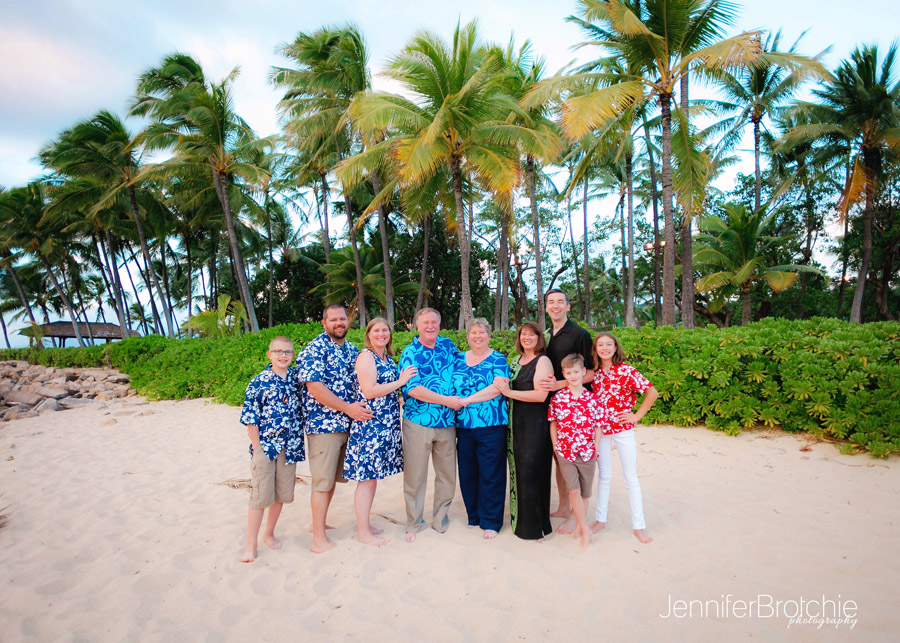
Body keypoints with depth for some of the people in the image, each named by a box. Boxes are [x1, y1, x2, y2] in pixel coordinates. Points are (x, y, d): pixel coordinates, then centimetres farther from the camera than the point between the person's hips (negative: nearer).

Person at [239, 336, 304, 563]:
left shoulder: (296, 376, 3)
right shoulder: (259, 382, -8)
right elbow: (250, 417, -6)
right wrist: (256, 446, -8)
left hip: (289, 447, 4)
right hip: (265, 446, -4)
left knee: (282, 494, 14)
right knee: (260, 496, 1)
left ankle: (269, 534, 33)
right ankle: (251, 544, 16)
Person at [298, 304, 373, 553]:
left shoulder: (353, 350, 13)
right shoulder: (314, 349, -9)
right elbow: (314, 387, -18)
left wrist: (361, 407, 6)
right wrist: (348, 408, -18)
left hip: (348, 424, 7)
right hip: (323, 424, -7)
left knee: (333, 478, 15)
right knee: (323, 481, -1)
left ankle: (319, 523, 31)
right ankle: (319, 539, 8)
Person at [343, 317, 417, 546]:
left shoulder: (388, 359, 15)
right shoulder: (366, 356, -11)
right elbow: (369, 392, -20)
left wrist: (405, 380, 8)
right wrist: (400, 381, -15)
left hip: (386, 425, 8)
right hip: (370, 425, -8)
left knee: (372, 476, 15)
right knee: (367, 477, -1)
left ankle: (364, 524, 26)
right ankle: (363, 533, 10)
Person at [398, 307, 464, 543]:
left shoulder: (448, 345, 9)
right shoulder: (410, 353, -4)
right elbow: (412, 389, -14)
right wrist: (447, 400, -15)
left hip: (447, 422, 4)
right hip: (418, 422, -4)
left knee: (448, 474, 11)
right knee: (415, 475, 5)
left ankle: (440, 519, 30)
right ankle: (413, 523, 22)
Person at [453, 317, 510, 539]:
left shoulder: (498, 359, 1)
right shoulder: (459, 359, 13)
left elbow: (498, 388, -13)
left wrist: (466, 400, -15)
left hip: (491, 426, -4)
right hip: (464, 426, 4)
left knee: (491, 475, 1)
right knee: (467, 473, 10)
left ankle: (491, 522, 16)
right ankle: (473, 516, 27)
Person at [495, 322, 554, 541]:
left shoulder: (542, 361, -7)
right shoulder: (516, 361, 15)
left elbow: (541, 395, -18)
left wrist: (509, 392, -17)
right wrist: (503, 387, 4)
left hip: (535, 424, -7)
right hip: (516, 423, 7)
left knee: (530, 472, -1)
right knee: (517, 471, 11)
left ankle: (533, 527, 13)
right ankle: (519, 519, 26)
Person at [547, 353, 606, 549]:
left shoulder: (592, 398, -3)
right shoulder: (557, 398, -3)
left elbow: (598, 426, 1)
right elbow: (553, 424, 3)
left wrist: (594, 448, -3)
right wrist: (555, 447, 1)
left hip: (587, 452, 1)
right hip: (565, 452, -1)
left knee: (585, 492, 12)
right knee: (573, 490, -8)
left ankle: (578, 522, 33)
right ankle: (585, 529, 7)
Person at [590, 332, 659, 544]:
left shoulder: (626, 371, -11)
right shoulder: (594, 373, 1)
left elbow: (652, 392, -11)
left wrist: (637, 416, -11)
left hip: (623, 429, -3)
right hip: (601, 429, 3)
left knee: (631, 478, 5)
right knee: (604, 475, 14)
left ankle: (639, 526, 16)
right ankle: (600, 519, 26)